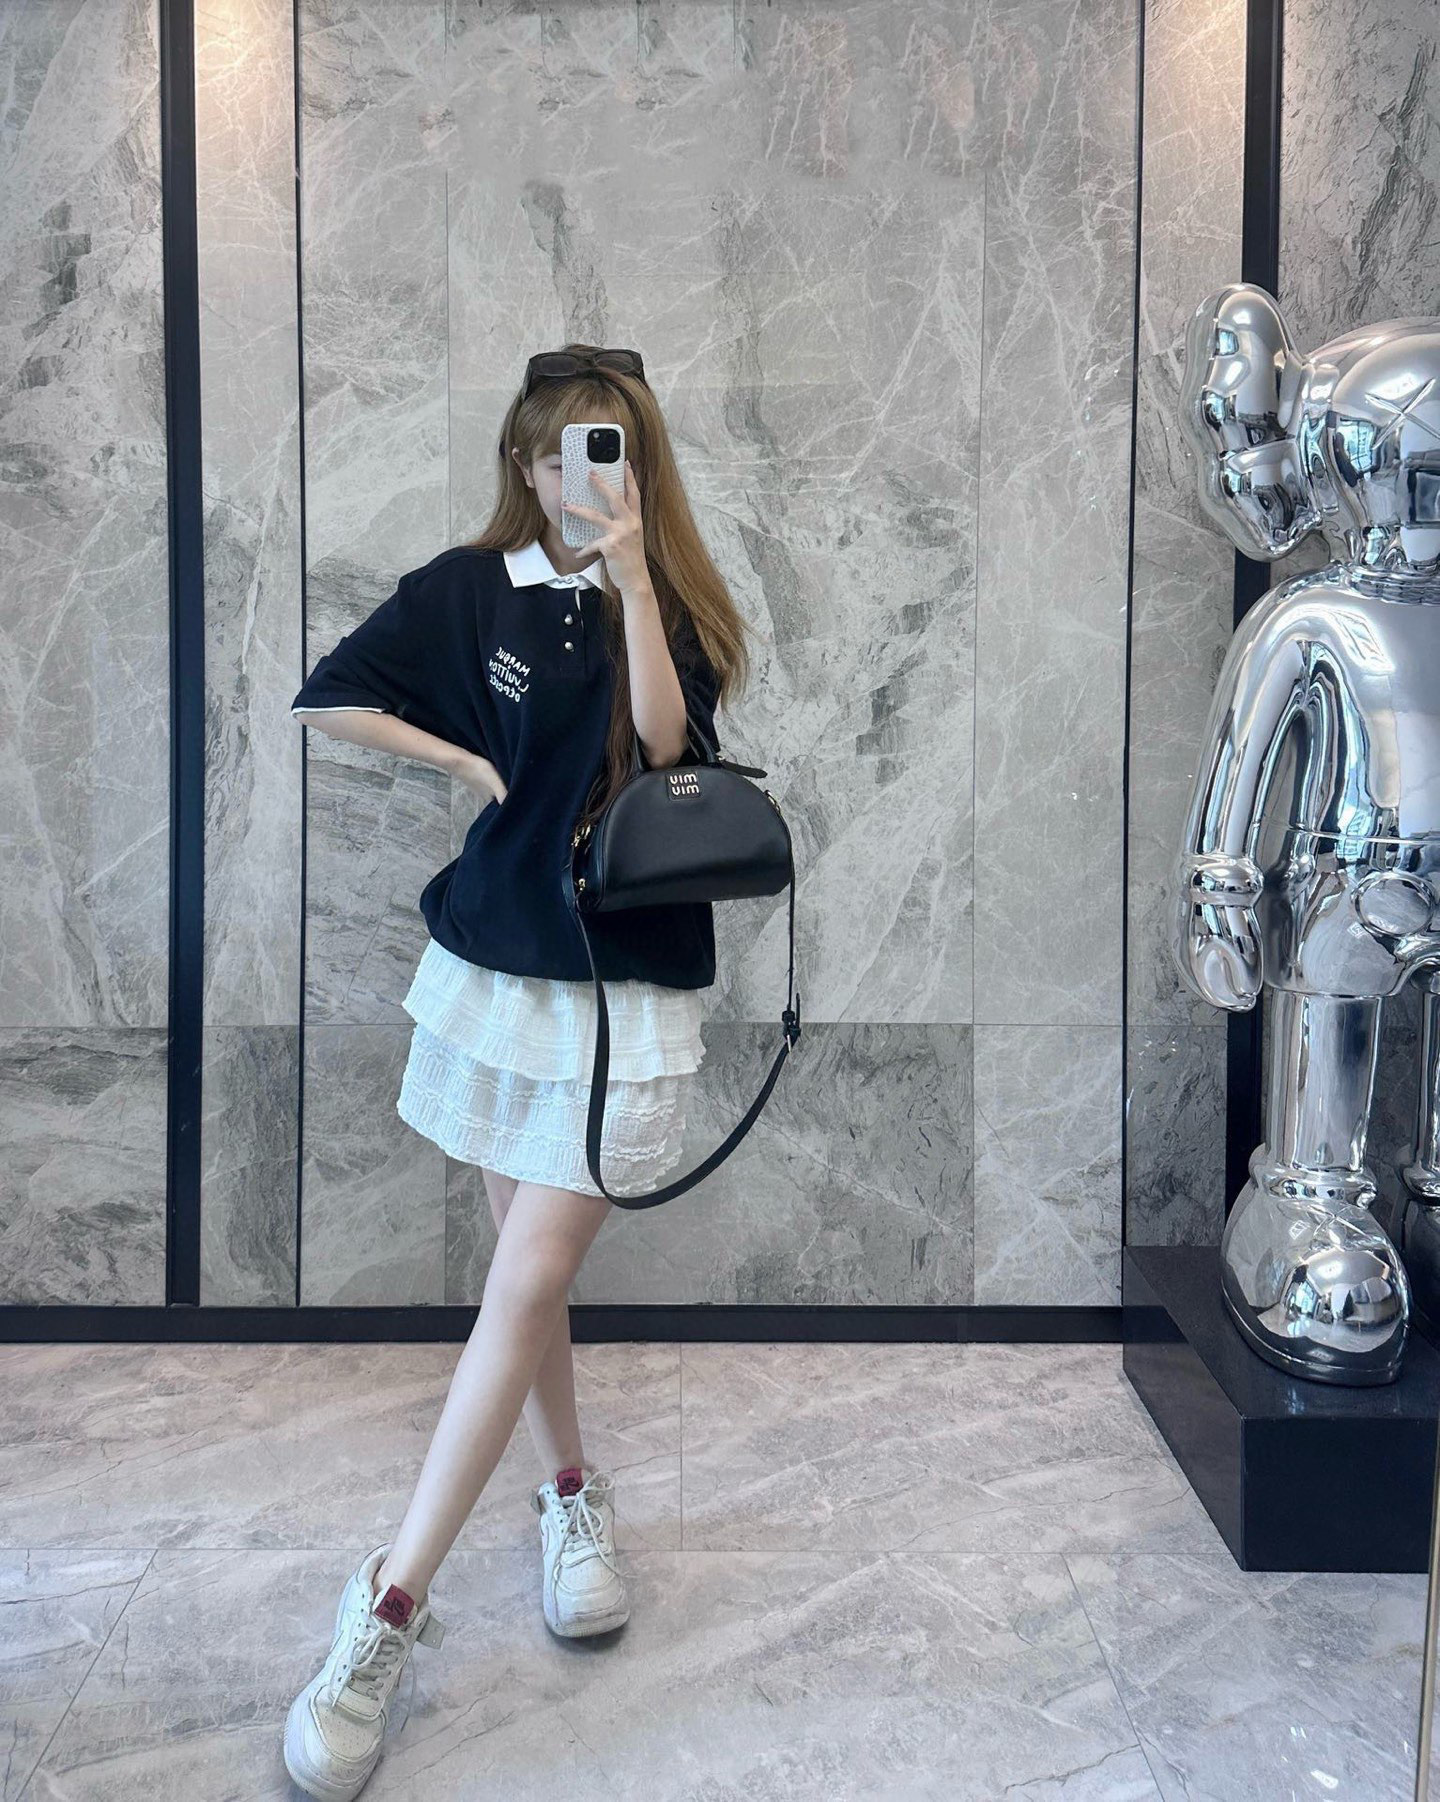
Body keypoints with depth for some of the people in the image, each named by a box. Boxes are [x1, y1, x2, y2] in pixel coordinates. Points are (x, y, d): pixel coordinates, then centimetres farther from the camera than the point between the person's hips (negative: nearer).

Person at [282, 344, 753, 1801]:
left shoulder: (677, 608, 3)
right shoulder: (464, 590, 3)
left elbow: (661, 738, -14)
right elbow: (328, 702, 0)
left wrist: (629, 568, -17)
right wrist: (476, 767, -4)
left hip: (626, 990, -2)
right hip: (493, 968, 2)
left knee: (528, 1284, -6)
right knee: (528, 1267, 13)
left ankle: (389, 1606, 2)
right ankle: (572, 1494, 36)